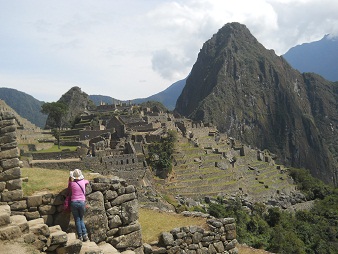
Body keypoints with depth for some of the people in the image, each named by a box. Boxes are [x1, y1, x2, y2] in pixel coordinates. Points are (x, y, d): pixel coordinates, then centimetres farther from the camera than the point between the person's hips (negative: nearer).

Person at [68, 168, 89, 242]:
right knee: (81, 219, 16)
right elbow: (87, 181, 25)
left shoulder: (71, 183, -4)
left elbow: (69, 189, 18)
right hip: (82, 203, 1)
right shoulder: (83, 182, 2)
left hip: (74, 203, -1)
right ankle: (85, 234, 2)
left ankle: (80, 236, 7)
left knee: (77, 220, 8)